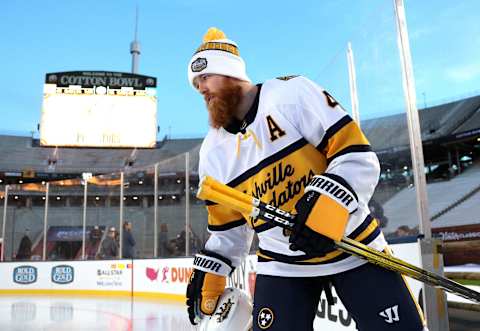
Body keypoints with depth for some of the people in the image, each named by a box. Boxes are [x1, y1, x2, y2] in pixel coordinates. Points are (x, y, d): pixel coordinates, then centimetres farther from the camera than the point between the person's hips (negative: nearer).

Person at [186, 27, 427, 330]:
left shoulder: (292, 93, -13)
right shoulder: (213, 154, 4)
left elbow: (358, 156, -17)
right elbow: (228, 226, 13)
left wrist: (326, 206, -31)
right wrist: (209, 274, 7)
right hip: (281, 263, 4)